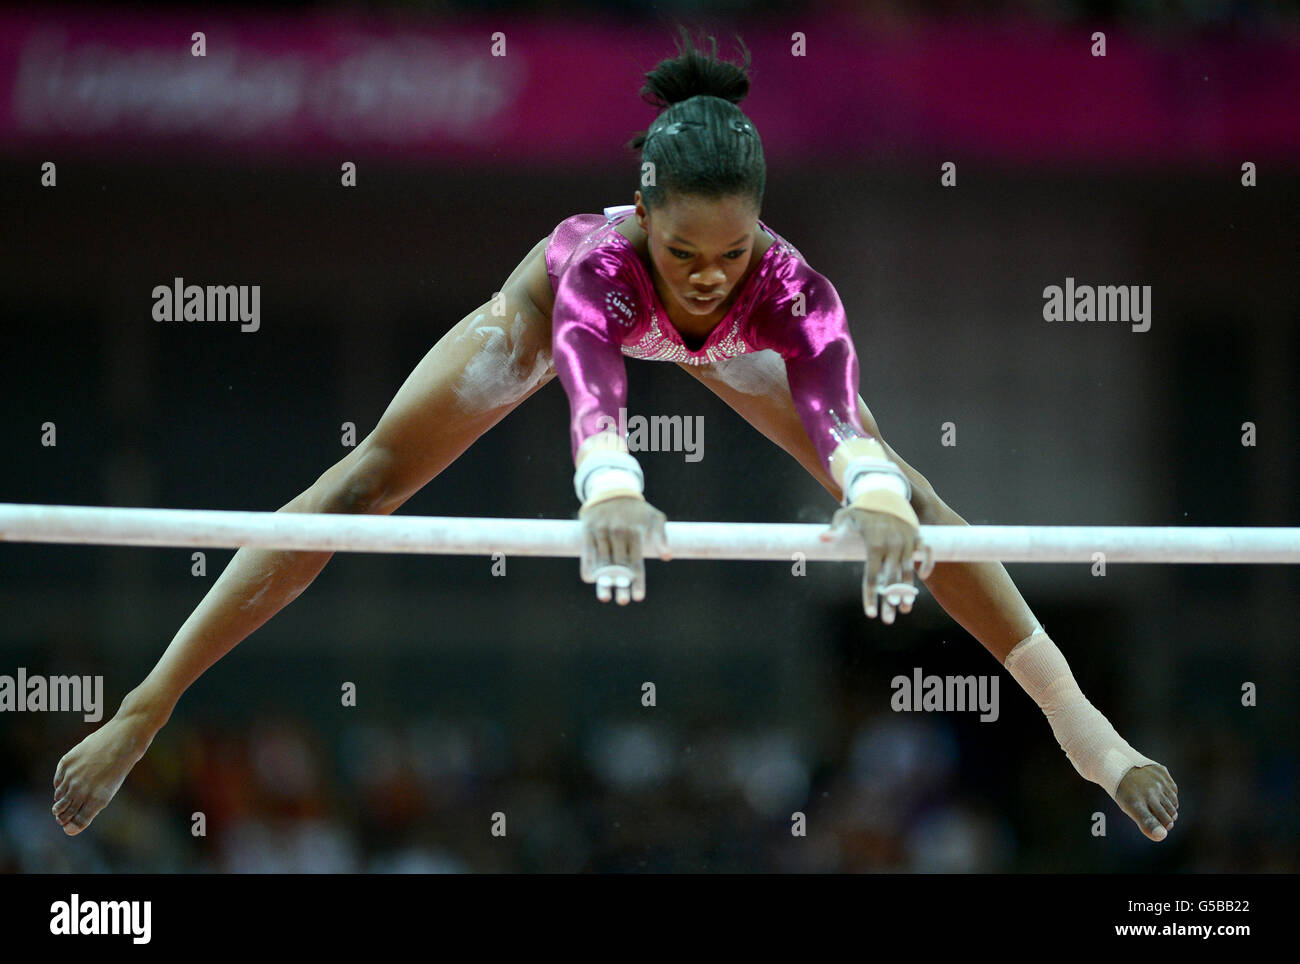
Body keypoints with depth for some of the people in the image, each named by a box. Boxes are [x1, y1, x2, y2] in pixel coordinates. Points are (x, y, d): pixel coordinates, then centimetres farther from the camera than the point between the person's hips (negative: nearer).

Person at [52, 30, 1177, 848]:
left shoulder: (788, 285, -44)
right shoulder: (594, 263, -49)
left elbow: (835, 413, -62)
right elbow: (591, 396, -69)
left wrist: (878, 500, -84)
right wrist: (612, 490, -91)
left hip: (725, 345, 2)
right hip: (559, 307, -2)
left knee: (900, 492, -1)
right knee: (368, 479, -6)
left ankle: (1079, 719, 12)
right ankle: (145, 710, -1)